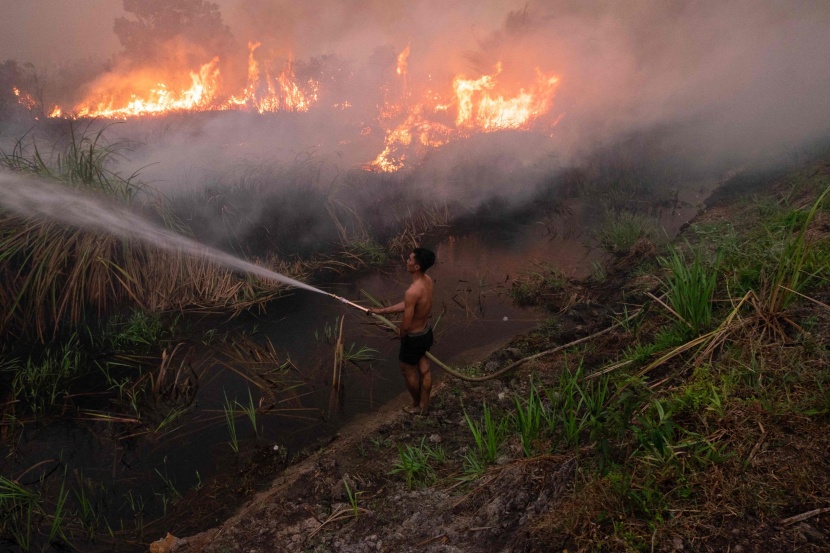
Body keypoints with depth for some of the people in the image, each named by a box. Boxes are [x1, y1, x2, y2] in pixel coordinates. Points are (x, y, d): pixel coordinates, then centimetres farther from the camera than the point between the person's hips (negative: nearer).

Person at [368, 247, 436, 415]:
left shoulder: (412, 292, -36)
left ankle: (416, 405, 40)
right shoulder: (428, 280, -8)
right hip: (427, 332, 8)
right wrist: (382, 310, 9)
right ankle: (424, 405, 42)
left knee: (408, 371, 19)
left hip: (414, 338, -8)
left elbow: (406, 325, -29)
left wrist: (400, 333, -5)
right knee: (424, 370, 23)